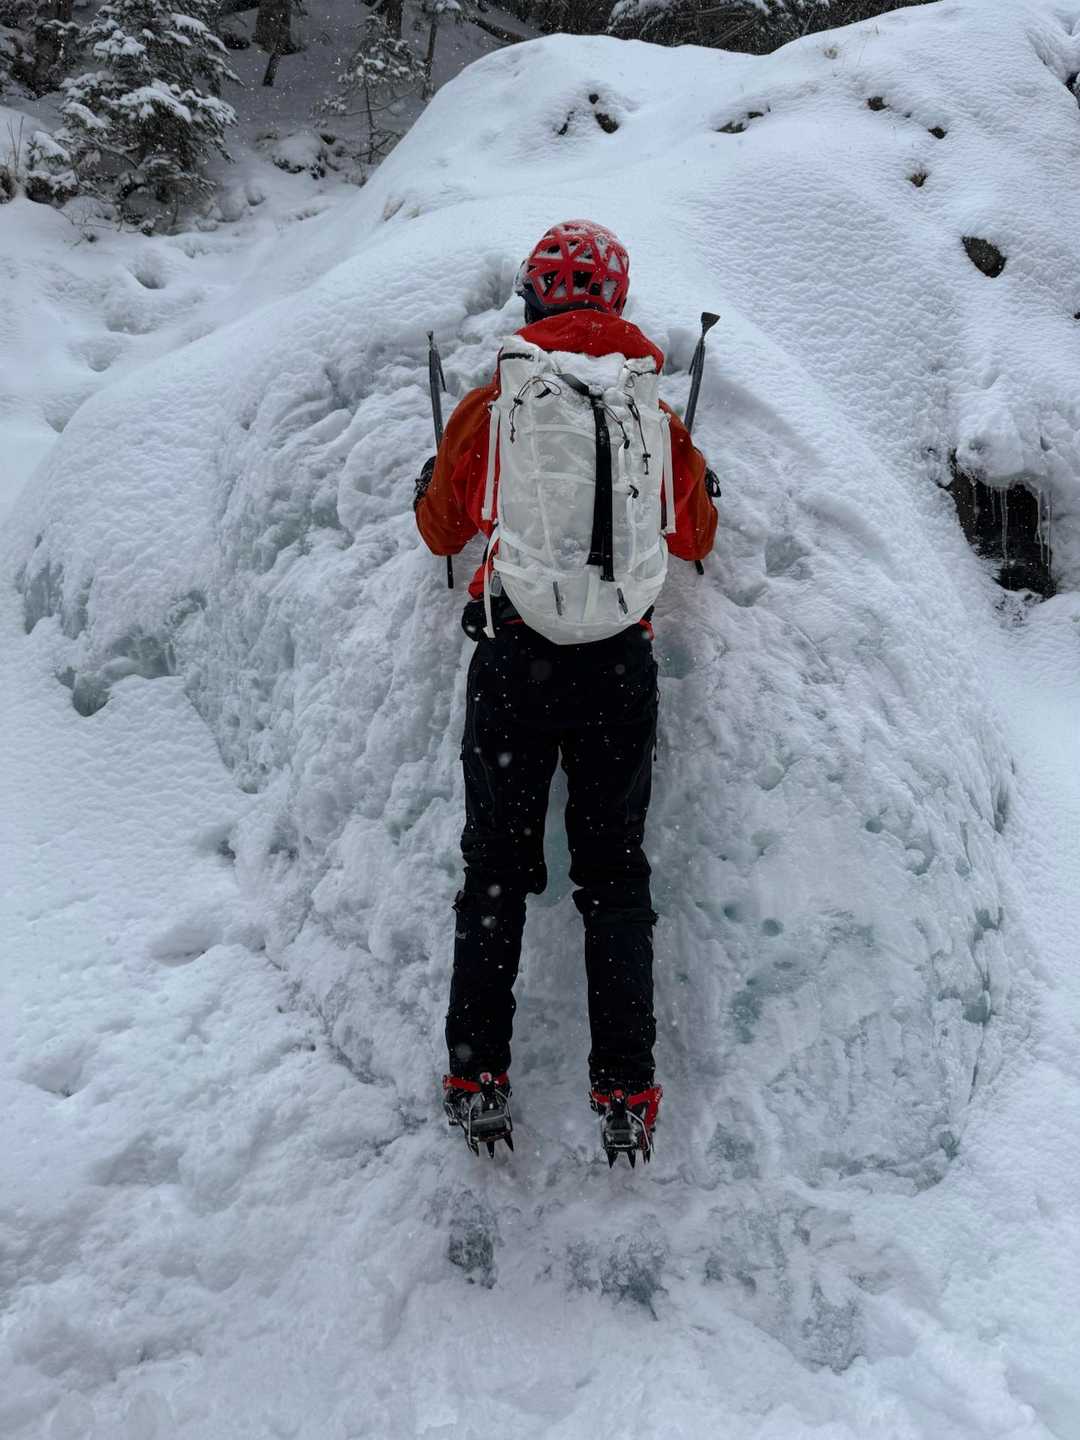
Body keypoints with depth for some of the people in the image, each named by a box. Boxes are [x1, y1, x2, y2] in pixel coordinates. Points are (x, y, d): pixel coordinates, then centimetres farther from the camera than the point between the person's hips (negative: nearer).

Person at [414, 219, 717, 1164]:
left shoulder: (489, 406, 0)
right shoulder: (659, 416, 4)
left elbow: (441, 530, 11)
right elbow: (695, 539, 16)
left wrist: (433, 484, 33)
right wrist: (700, 487, 37)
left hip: (513, 659, -1)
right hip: (621, 665, 1)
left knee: (496, 866, 11)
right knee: (615, 871, 10)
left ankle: (478, 1078, 10)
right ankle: (628, 1094, 8)